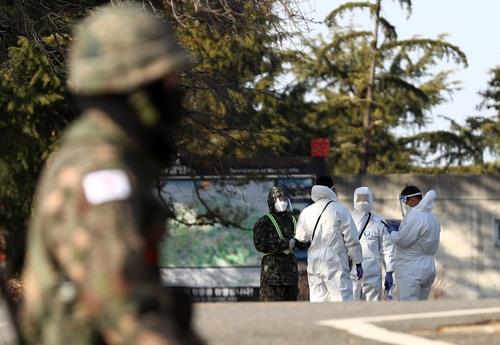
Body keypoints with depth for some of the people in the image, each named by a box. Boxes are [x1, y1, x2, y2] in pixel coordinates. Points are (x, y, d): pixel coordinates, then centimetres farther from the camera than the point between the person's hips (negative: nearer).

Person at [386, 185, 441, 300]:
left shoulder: (414, 217, -17)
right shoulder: (432, 218, 13)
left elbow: (402, 240, -18)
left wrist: (393, 232, 2)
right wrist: (399, 229, 13)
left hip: (411, 272, -9)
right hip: (428, 269, 9)